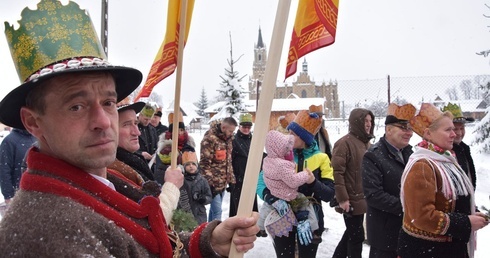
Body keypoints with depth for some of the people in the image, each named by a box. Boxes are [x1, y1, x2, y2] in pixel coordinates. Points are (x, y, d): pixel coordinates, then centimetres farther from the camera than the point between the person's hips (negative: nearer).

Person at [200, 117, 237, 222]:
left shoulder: (228, 138, 9)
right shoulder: (210, 138, -17)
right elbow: (205, 163, -18)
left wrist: (231, 179, 14)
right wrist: (209, 182, -19)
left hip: (223, 182, 8)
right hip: (213, 183, -8)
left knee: (214, 209, 18)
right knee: (217, 211, -7)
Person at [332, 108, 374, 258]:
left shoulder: (365, 142, 12)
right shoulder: (344, 143, -16)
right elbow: (337, 172, -21)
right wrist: (342, 198, -23)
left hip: (362, 198, 9)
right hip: (351, 200, -9)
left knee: (351, 233, 19)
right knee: (357, 236, 1)